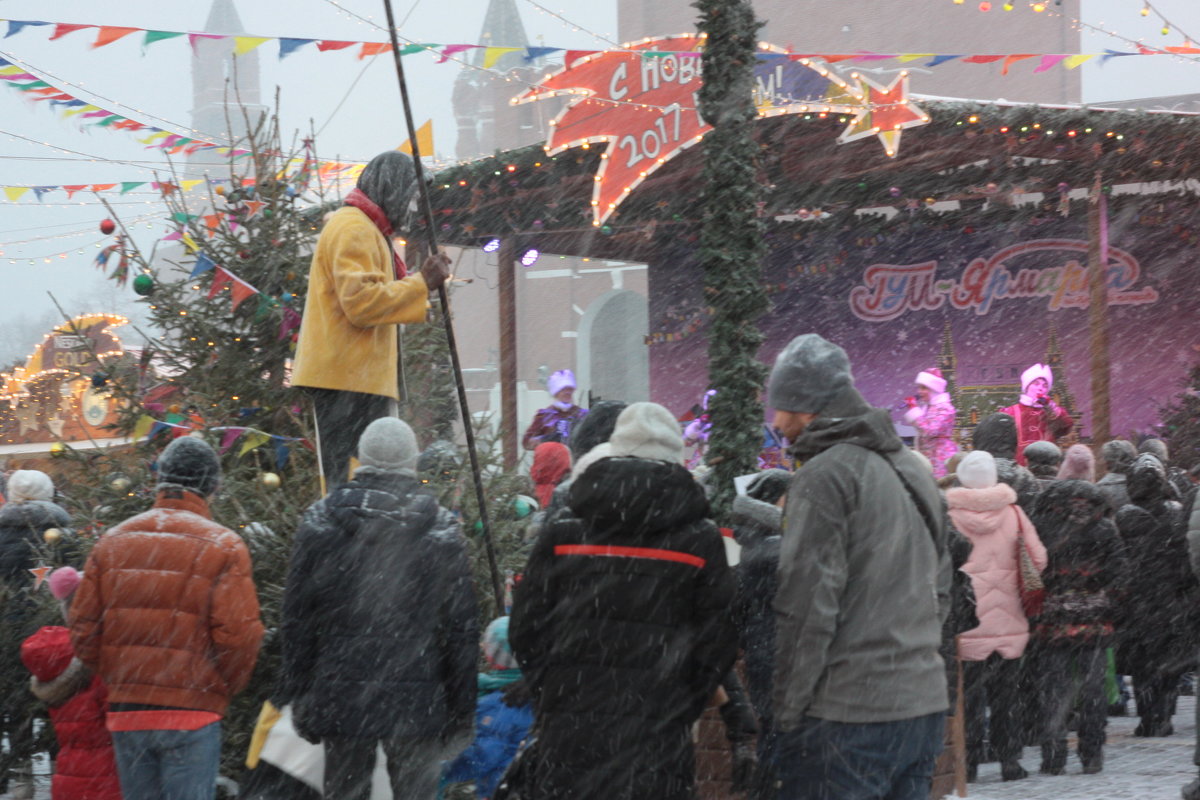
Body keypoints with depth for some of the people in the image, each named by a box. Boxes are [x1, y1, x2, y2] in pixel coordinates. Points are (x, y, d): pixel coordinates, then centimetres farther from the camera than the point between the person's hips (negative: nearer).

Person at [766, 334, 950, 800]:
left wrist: (788, 710, -10)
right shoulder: (912, 469, 17)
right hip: (924, 701, 9)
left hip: (848, 716, -9)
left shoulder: (825, 475, -11)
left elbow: (807, 608, -15)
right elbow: (940, 590, 22)